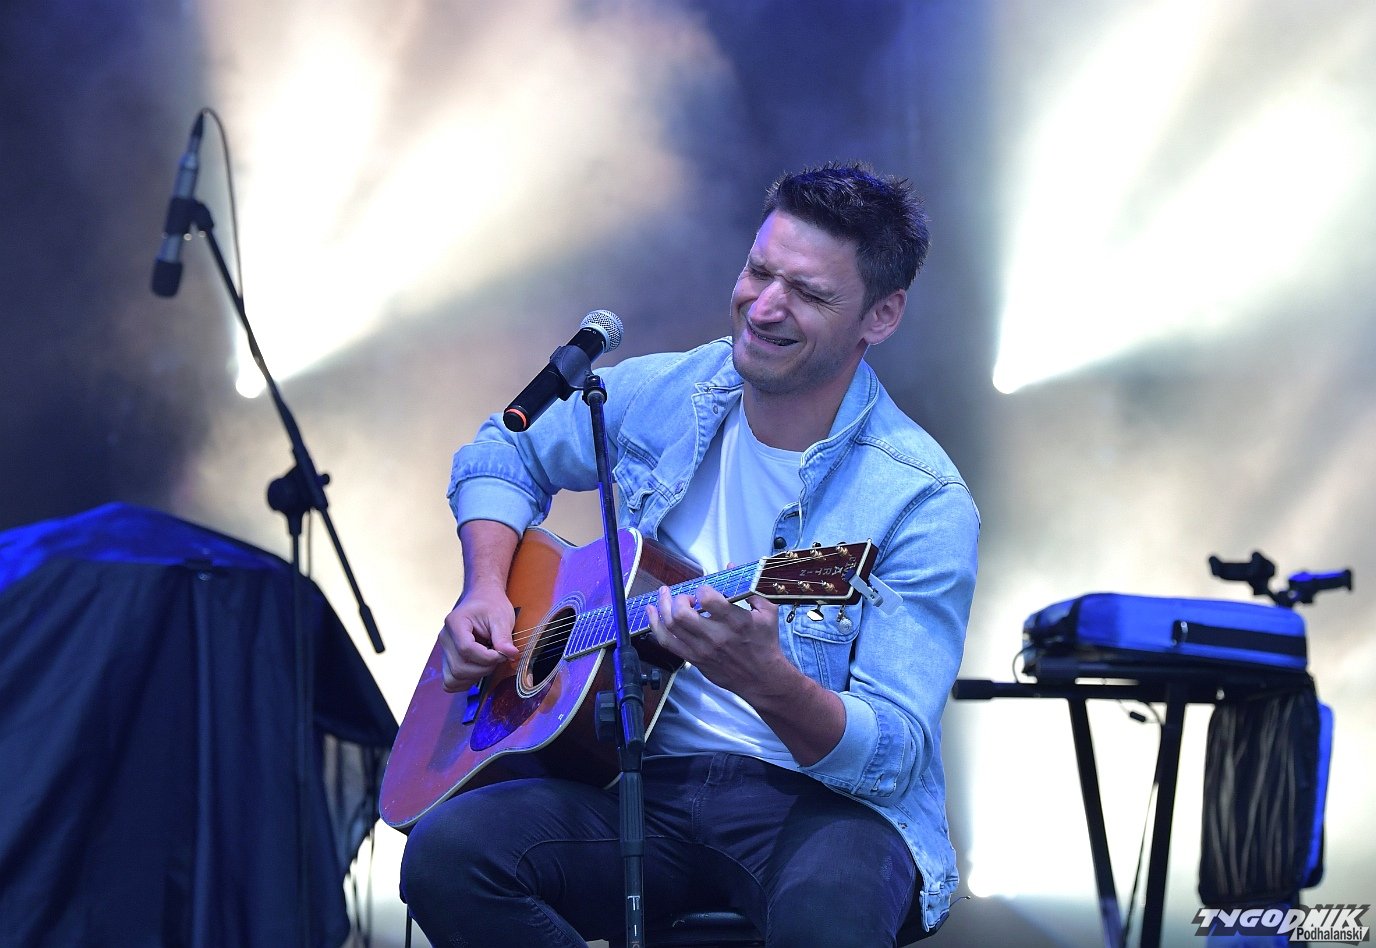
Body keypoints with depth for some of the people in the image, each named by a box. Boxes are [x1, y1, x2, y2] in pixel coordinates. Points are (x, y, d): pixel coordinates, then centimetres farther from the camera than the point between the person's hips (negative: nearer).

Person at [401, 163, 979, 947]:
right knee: (445, 854, -24)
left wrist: (766, 681, -37)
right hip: (648, 777, 4)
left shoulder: (922, 502, -12)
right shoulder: (659, 398, 4)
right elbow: (504, 453, 24)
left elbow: (895, 755, -17)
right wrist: (487, 590, 6)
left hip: (825, 798, -4)